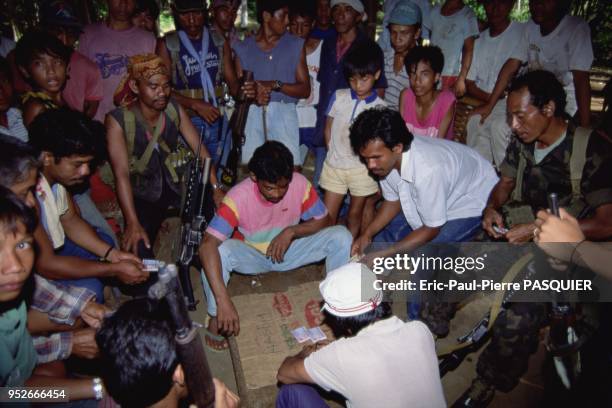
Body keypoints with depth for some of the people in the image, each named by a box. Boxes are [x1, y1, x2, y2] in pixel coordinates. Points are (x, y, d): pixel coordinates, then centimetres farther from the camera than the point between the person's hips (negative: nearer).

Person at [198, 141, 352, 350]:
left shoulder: (300, 184, -23)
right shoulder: (238, 197, -31)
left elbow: (323, 220, -8)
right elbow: (207, 245, -40)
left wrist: (291, 232, -27)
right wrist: (223, 300, -48)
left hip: (289, 250, 2)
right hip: (251, 255, -2)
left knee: (341, 236, -19)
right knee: (219, 251, -34)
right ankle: (215, 317, -10)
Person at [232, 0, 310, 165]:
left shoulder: (295, 45, 9)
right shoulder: (243, 48, 11)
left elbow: (305, 90, 4)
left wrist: (275, 85, -12)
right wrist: (254, 95, -14)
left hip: (284, 114, 0)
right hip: (253, 115, 1)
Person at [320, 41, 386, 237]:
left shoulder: (380, 107, -7)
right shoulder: (339, 97, -2)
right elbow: (328, 129, 8)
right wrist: (333, 154, 5)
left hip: (362, 168, -1)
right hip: (334, 166, 1)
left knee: (355, 215, 14)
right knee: (328, 217, 6)